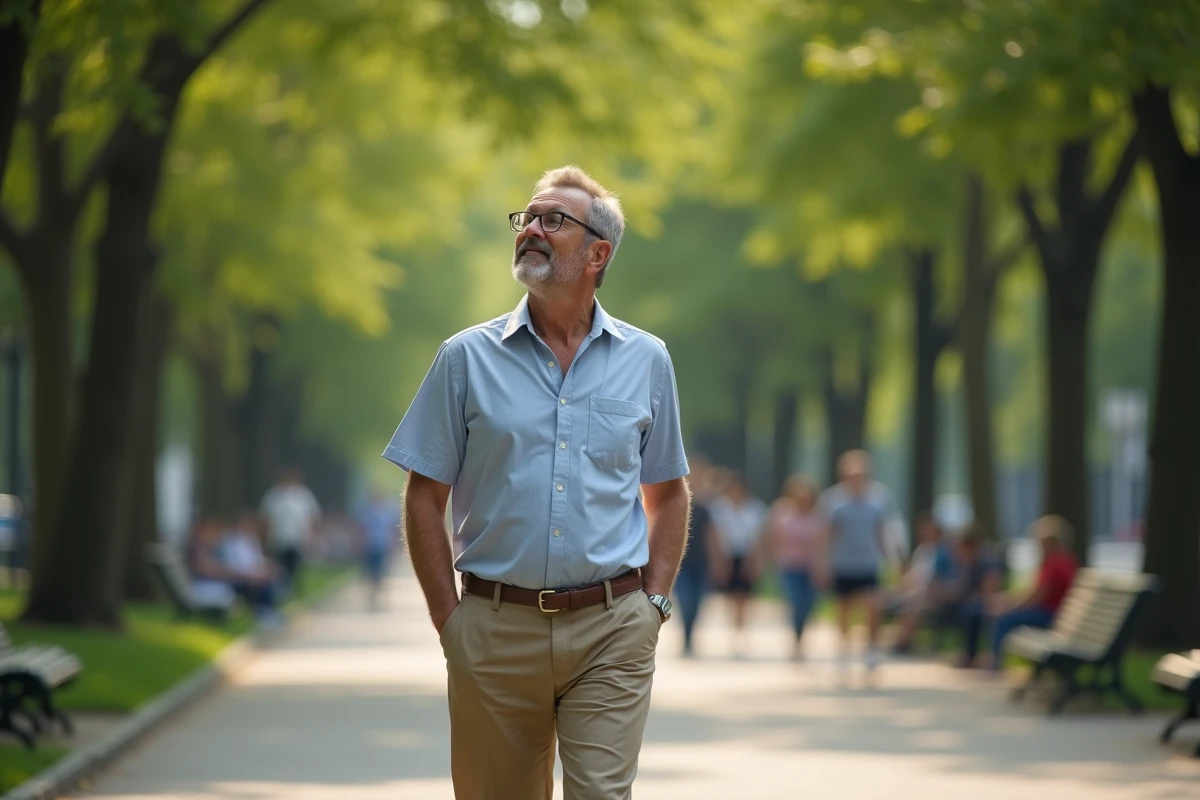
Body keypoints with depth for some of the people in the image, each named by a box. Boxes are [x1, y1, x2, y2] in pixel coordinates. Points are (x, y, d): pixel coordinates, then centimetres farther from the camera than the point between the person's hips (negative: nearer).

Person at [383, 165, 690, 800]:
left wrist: (655, 599, 4)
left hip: (611, 631, 0)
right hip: (496, 630, 0)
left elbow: (666, 492, 16)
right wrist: (447, 617, -3)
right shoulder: (467, 358, 4)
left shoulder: (645, 361, 8)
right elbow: (425, 497, 4)